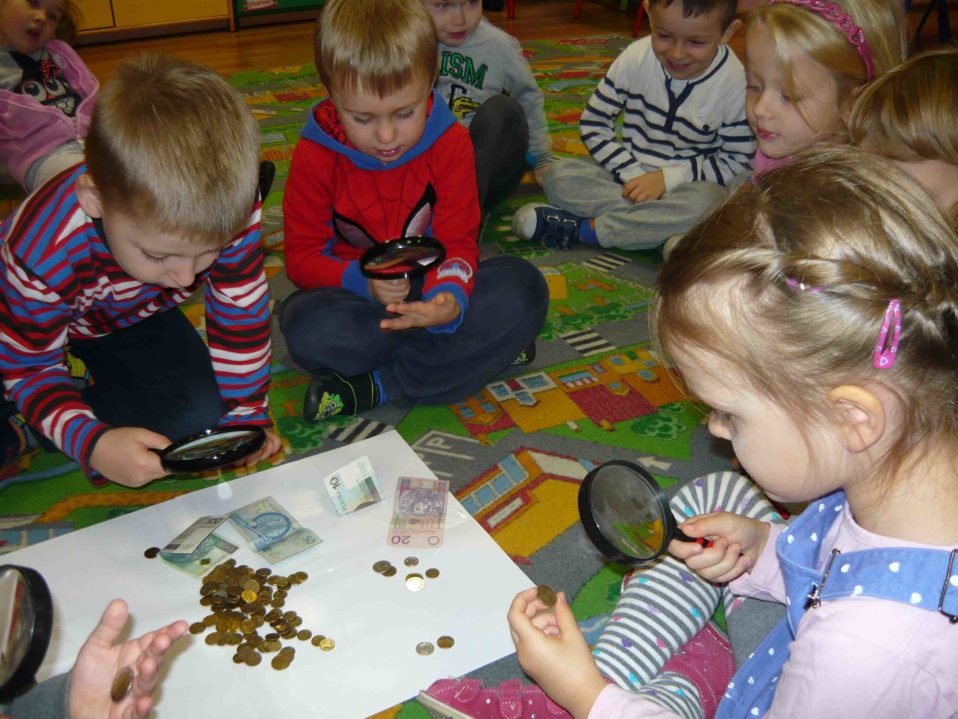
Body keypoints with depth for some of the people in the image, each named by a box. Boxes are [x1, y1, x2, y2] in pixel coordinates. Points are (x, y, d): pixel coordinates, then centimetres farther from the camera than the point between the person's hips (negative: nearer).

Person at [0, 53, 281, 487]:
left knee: (195, 419, -14)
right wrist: (91, 443, -42)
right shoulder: (43, 255, -41)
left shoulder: (229, 213, -34)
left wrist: (245, 412, -17)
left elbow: (242, 317, -19)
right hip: (36, 322, -3)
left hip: (132, 316, 3)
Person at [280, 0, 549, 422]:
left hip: (428, 291, 2)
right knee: (307, 329, -35)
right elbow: (303, 255, -8)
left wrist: (449, 294, -35)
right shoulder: (314, 154, -11)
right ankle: (481, 348, -22)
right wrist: (363, 280, -30)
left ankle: (376, 387, -27)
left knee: (524, 287, -25)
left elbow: (457, 241, -10)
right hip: (357, 298, -1)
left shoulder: (450, 142, -9)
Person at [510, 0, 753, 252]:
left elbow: (738, 162, -8)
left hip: (685, 184, -2)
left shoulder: (736, 84, -14)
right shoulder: (635, 58, -10)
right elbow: (593, 124, -3)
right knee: (559, 177, -22)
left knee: (707, 201, -38)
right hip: (629, 171, 2)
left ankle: (580, 229, -28)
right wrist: (632, 173, -16)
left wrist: (668, 178, -19)